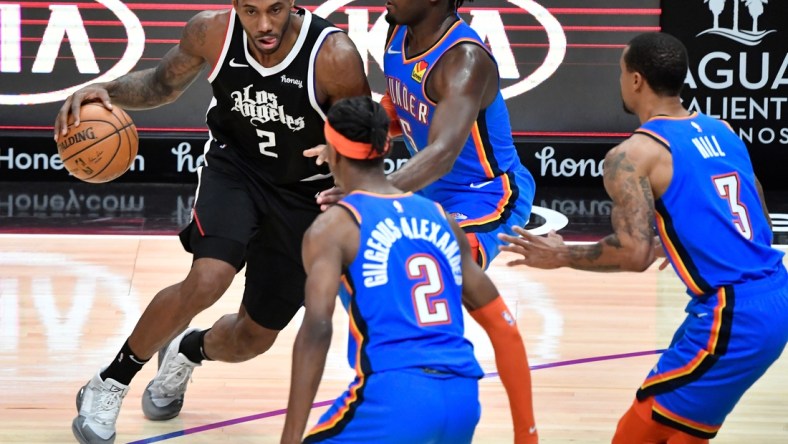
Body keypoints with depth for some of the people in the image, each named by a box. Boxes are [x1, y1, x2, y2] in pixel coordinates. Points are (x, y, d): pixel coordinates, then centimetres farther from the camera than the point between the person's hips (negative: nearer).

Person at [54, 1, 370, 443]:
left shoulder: (335, 56, -29)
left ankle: (188, 351, 46)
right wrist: (107, 90, -17)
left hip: (305, 195, 0)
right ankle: (110, 383, -7)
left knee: (255, 338, 9)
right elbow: (163, 83, 2)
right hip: (234, 169, 0)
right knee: (207, 281, -28)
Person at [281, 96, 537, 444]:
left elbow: (317, 328, -10)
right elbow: (503, 327, 22)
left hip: (394, 397, -6)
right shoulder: (441, 219, 21)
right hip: (463, 399, 6)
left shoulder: (332, 227, 4)